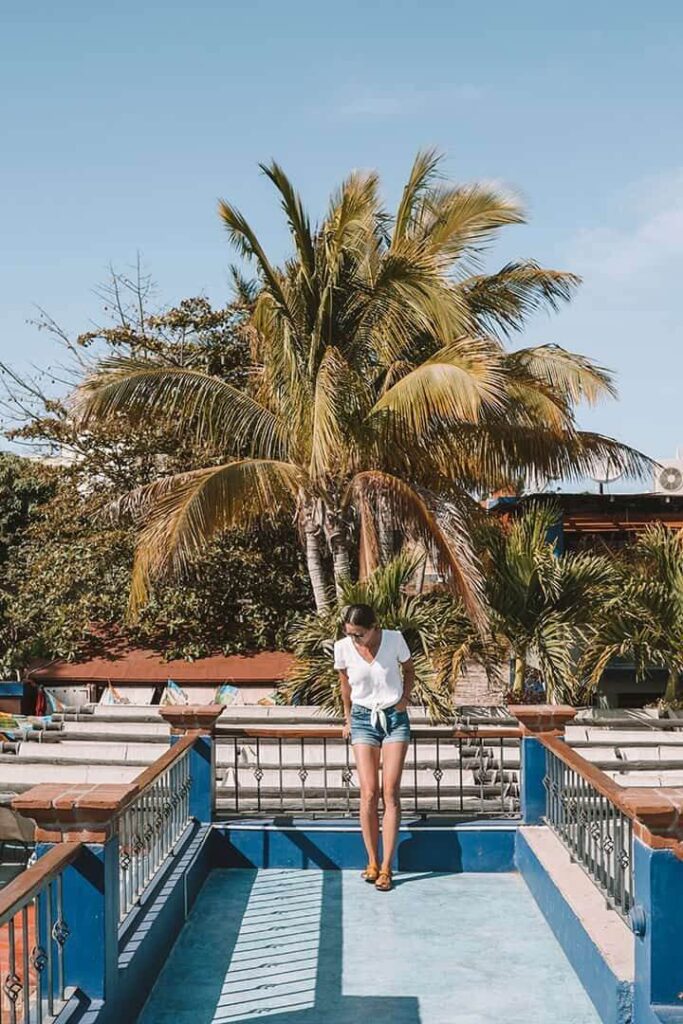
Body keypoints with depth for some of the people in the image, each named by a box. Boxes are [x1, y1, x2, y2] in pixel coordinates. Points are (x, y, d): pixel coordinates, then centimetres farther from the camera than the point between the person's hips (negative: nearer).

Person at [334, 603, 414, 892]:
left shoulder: (394, 639, -10)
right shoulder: (342, 647, -8)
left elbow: (408, 670, 9)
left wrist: (405, 697, -4)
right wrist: (348, 718, 16)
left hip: (394, 717, -1)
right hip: (363, 719, 1)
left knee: (390, 792, -6)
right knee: (369, 793, -7)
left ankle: (386, 868, -4)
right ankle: (372, 862, 5)